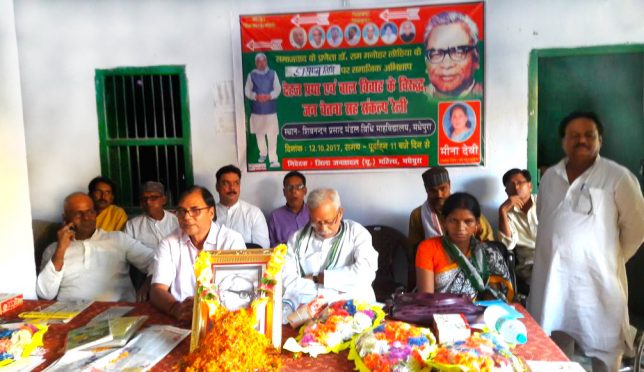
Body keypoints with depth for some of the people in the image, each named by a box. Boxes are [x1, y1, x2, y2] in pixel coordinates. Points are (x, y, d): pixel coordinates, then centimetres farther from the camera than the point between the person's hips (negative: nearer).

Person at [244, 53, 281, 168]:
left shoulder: (273, 74, 3)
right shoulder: (251, 75, 2)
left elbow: (278, 89, -1)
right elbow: (247, 91, 0)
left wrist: (269, 96, -19)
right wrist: (256, 96, -20)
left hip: (271, 109, -1)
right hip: (257, 109, 1)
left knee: (272, 135, -7)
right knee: (259, 134, 14)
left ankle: (273, 159, -5)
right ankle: (263, 153, 35)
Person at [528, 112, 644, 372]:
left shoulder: (617, 177, -9)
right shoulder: (550, 176, 7)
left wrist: (611, 261, 1)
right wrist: (556, 249, 13)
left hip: (597, 279, -4)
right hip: (552, 278, 4)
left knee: (604, 350, 8)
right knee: (554, 351, 16)